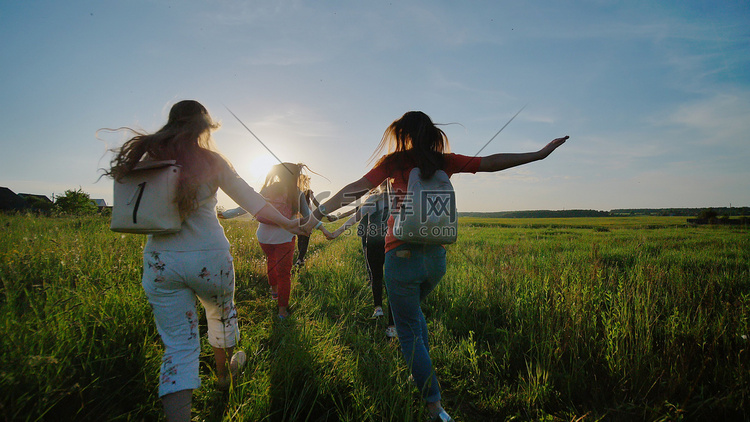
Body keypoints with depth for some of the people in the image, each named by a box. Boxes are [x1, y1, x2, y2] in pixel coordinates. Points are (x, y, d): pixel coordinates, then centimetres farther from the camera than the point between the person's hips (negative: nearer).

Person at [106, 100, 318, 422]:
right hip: (209, 257, -1)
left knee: (178, 344, 6)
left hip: (160, 260, 2)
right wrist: (288, 223, 3)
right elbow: (250, 199, -3)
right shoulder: (210, 161, -6)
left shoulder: (147, 161, 2)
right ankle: (223, 372, 50)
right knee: (222, 313, 27)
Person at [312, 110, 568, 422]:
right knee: (412, 310, 31)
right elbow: (491, 163, 6)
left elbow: (357, 188, -5)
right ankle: (423, 375, 39)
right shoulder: (444, 162, 5)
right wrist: (541, 154, 14)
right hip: (436, 256, 5)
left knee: (410, 331, 8)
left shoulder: (395, 162, -2)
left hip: (403, 255, -5)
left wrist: (320, 211, 4)